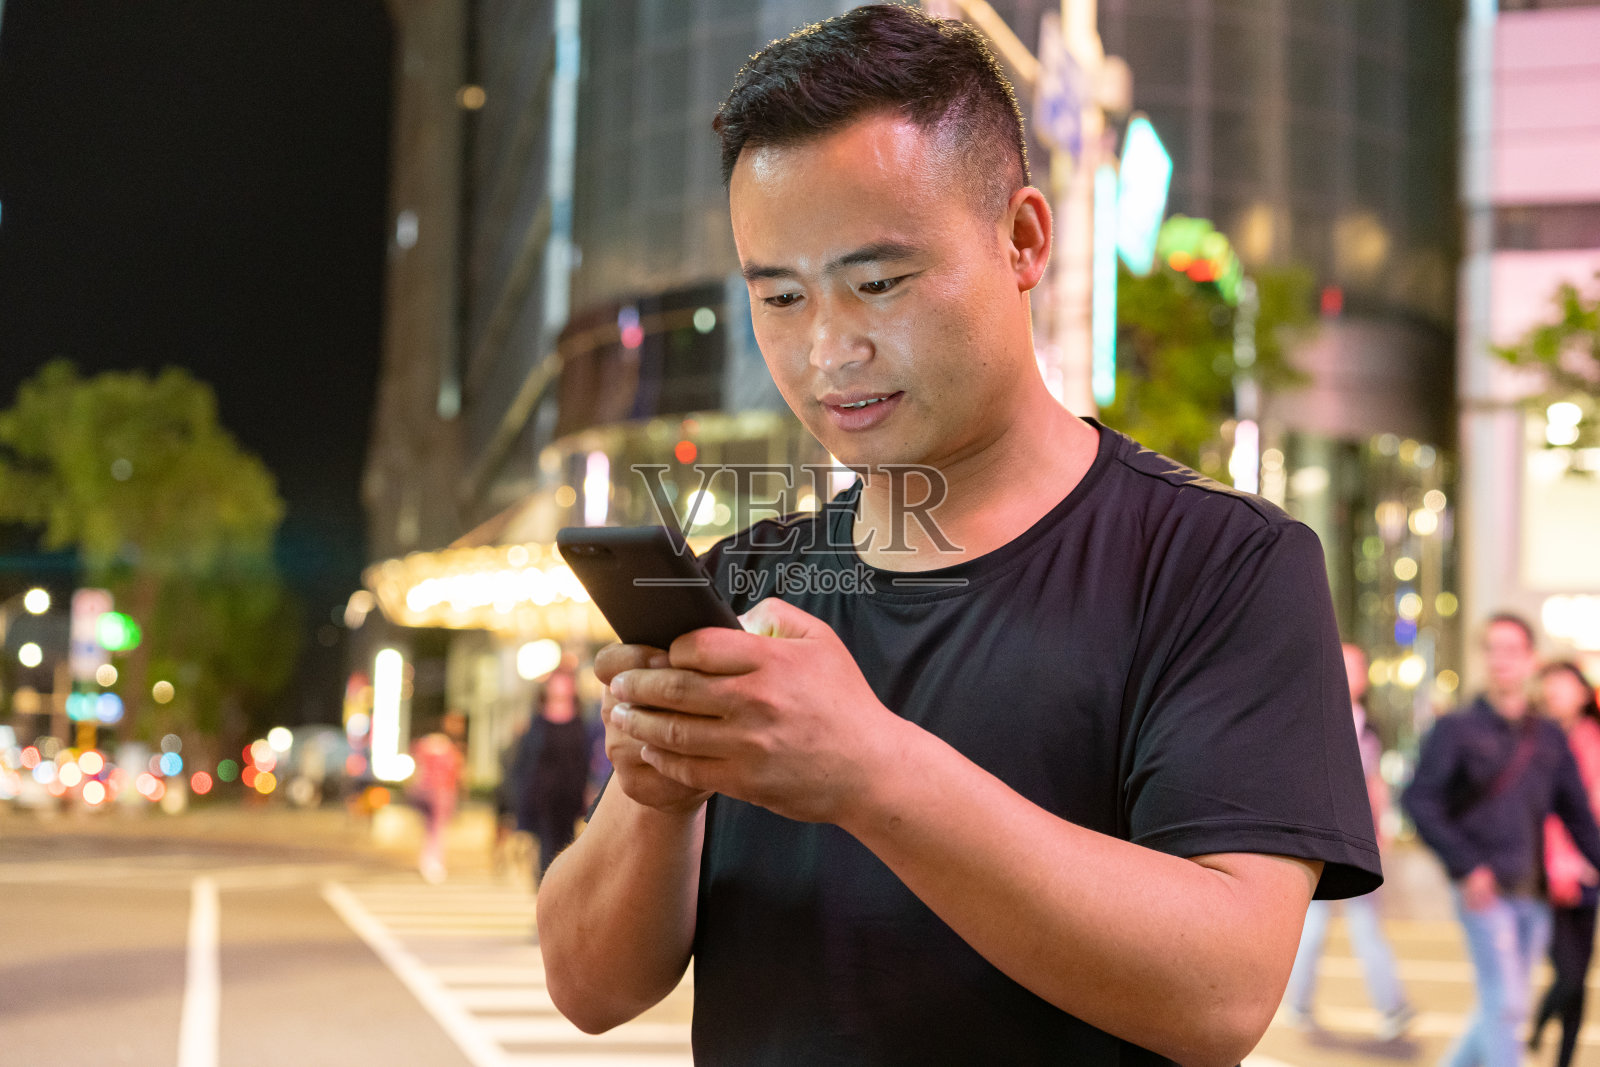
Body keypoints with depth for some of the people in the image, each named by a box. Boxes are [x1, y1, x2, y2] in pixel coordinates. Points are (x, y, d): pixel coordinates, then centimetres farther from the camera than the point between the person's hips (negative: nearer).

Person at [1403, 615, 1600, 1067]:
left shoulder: (1551, 738, 12)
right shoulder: (1457, 729, -1)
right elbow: (1418, 800, -7)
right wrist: (1466, 866, -14)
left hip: (1533, 894, 5)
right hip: (1484, 892, -5)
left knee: (1501, 1008, 11)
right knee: (1505, 1005, -11)